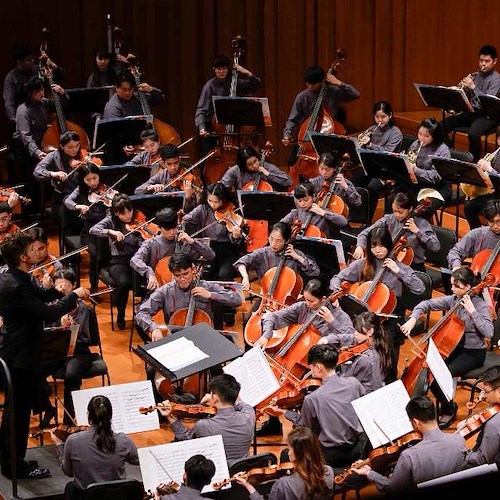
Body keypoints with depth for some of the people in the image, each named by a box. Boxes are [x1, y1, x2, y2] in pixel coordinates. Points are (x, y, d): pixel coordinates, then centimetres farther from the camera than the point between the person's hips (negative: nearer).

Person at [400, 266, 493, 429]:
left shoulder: (480, 305, -17)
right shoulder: (453, 300, -1)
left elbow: (488, 333, -29)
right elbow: (427, 304, 5)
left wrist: (472, 311, -30)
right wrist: (413, 319, -11)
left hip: (473, 353, -6)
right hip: (455, 347, 6)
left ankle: (449, 408, 3)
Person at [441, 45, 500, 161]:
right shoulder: (476, 76, 13)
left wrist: (473, 87, -25)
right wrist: (464, 87, -6)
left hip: (486, 116, -7)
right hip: (470, 112, 7)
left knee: (473, 134, -37)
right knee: (442, 126, -11)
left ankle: (474, 160, -16)